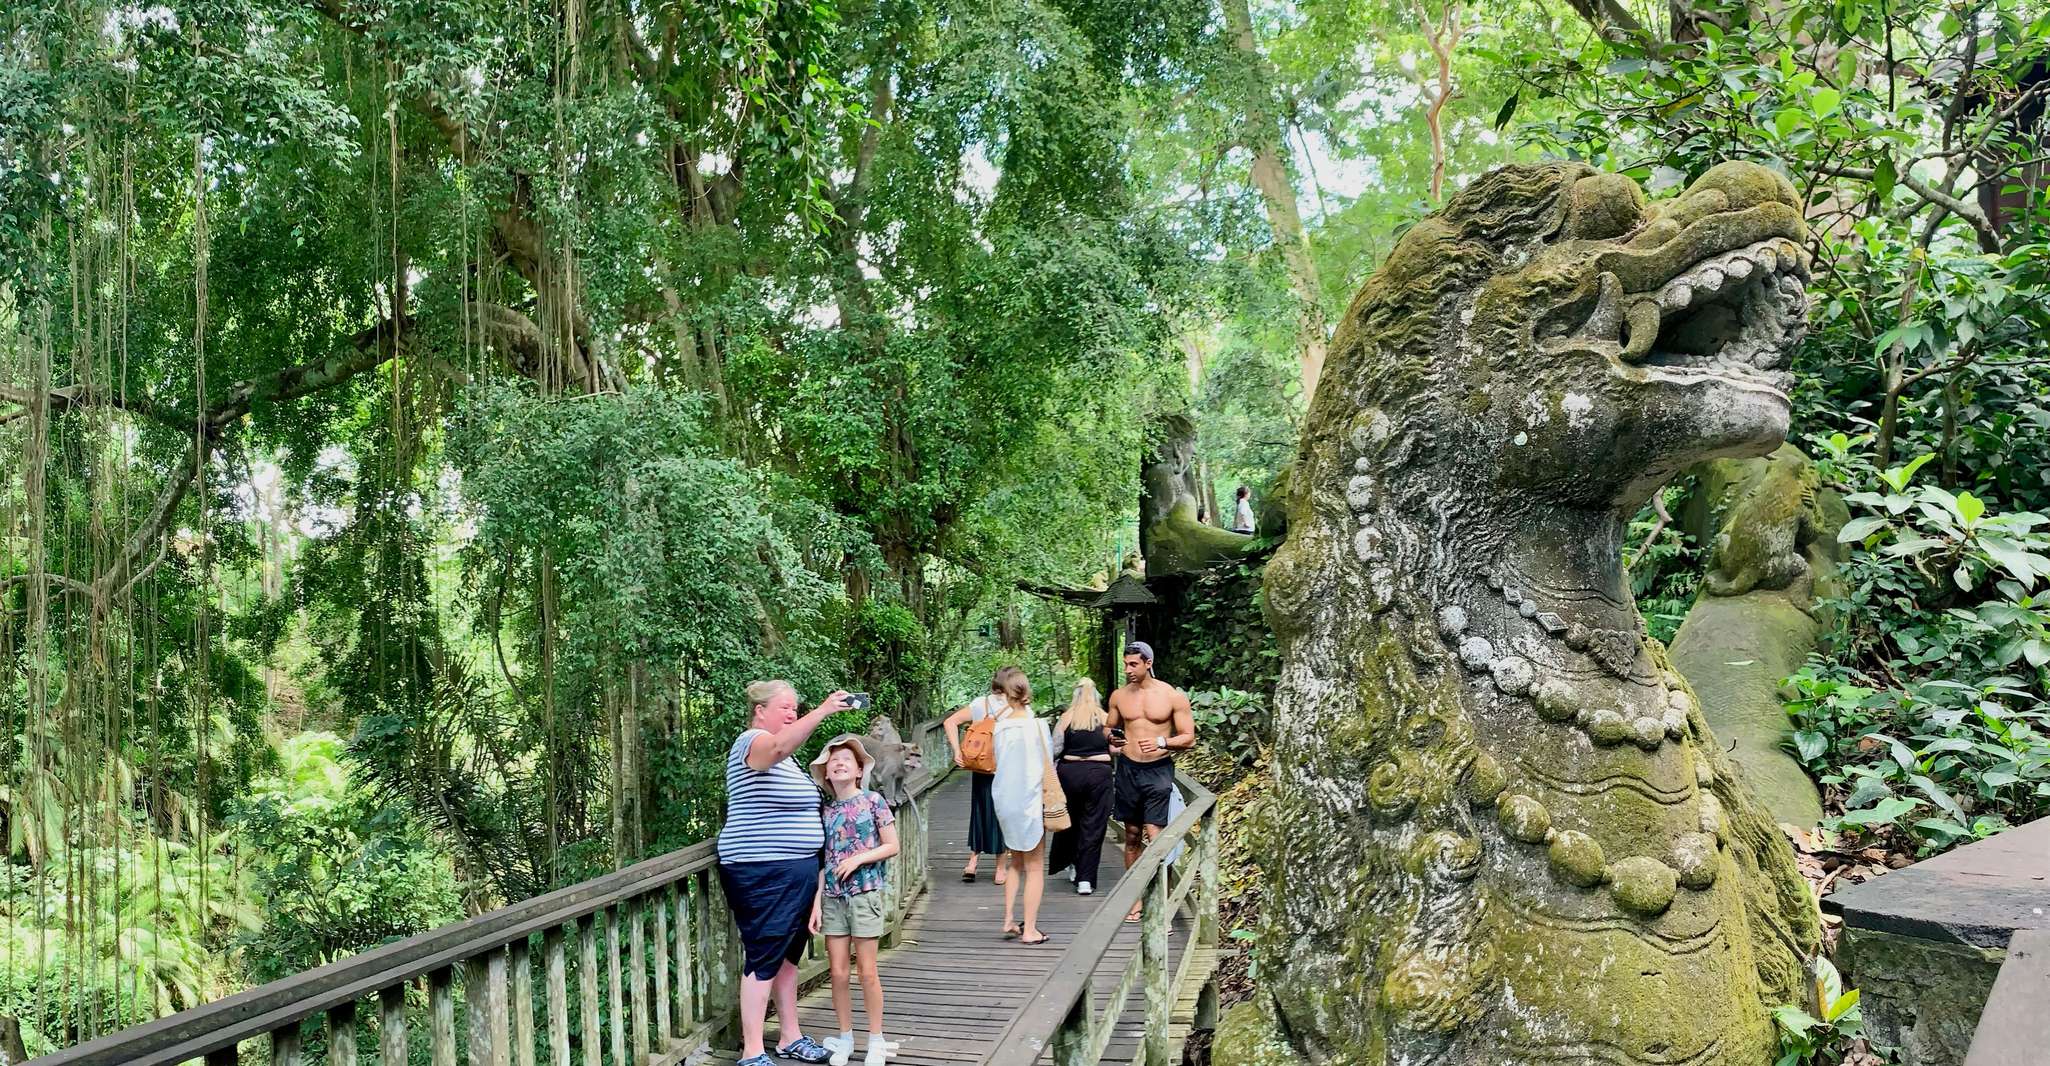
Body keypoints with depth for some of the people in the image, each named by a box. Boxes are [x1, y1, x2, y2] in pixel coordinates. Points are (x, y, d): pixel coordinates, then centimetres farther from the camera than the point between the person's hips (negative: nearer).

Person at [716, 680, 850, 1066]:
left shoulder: (785, 758, 17)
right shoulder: (752, 742, -12)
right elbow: (779, 745, -37)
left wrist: (816, 864, 22)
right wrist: (823, 711, -47)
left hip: (796, 872, 9)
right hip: (762, 873, -9)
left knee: (788, 956, 15)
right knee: (763, 959, -6)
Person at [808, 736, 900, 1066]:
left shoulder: (873, 801, -4)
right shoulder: (826, 812, 6)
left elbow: (892, 846, -3)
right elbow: (822, 861, 6)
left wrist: (858, 858, -16)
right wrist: (816, 903, 0)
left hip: (865, 894, -3)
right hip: (833, 897, 3)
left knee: (867, 971, 1)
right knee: (837, 971, 4)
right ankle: (845, 1037, 19)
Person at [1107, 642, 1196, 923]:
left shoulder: (1173, 696, -6)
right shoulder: (1119, 695, 5)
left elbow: (1189, 738, -4)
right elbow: (1110, 728, 19)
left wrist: (1162, 742, -21)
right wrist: (1112, 740, -4)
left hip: (1158, 771, -4)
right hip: (1128, 770, 4)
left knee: (1155, 836, -12)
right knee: (1132, 835, 10)